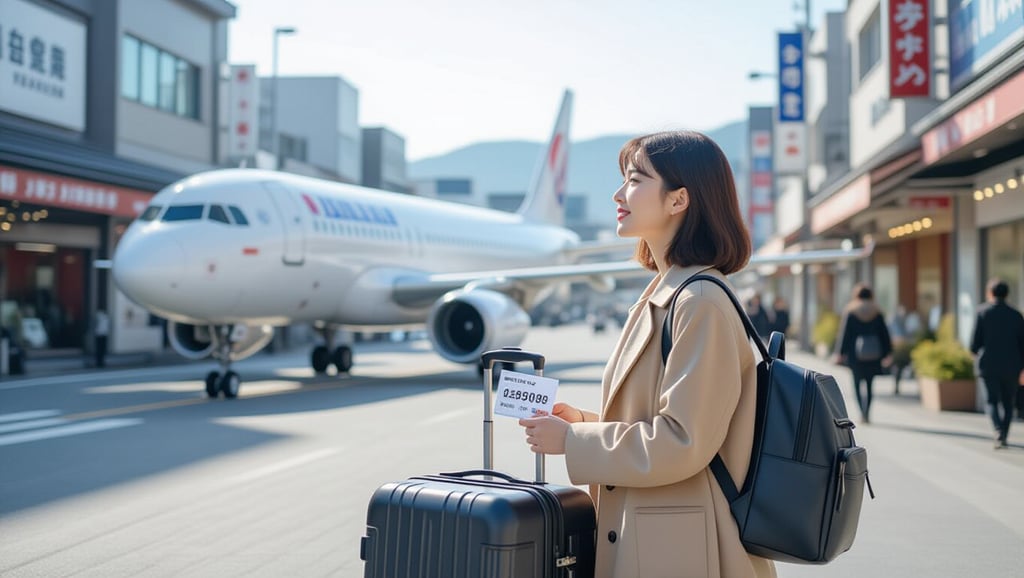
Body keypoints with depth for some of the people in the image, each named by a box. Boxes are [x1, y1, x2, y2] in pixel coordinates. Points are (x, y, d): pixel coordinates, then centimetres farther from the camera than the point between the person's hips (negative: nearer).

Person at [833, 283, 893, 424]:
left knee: (857, 382, 4)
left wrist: (840, 353, 1)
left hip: (855, 354, -2)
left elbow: (844, 333, -3)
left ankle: (862, 411, -11)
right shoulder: (877, 312, 4)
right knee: (870, 384, 10)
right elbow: (884, 334, 7)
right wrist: (887, 354, 13)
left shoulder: (850, 311, -3)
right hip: (873, 354, 2)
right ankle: (867, 413, 7)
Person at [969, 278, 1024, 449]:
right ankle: (1003, 436, 14)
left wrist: (976, 352, 18)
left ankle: (999, 432, -21)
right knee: (1008, 403, 15)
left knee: (993, 401, 1)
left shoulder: (983, 312, -2)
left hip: (989, 365, -2)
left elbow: (975, 343, -4)